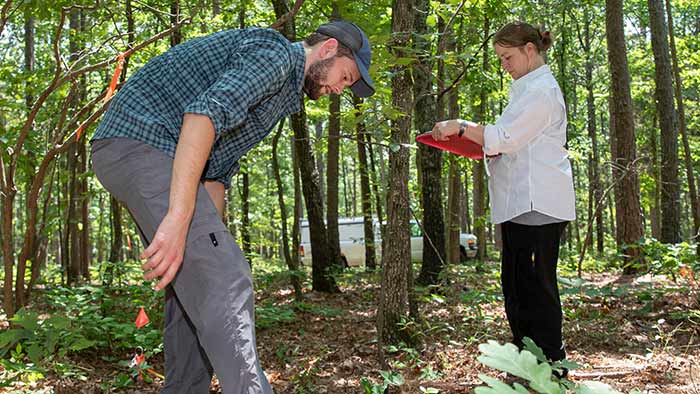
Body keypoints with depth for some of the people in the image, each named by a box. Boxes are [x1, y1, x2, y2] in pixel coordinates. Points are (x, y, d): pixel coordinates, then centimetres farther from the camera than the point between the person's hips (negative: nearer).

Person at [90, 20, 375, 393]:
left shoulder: (283, 92, 24)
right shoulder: (274, 51, -8)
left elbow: (219, 173, 21)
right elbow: (206, 112, -26)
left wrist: (211, 241, 11)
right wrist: (179, 219, -32)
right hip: (142, 142, -11)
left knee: (194, 287, 13)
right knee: (227, 282, -15)